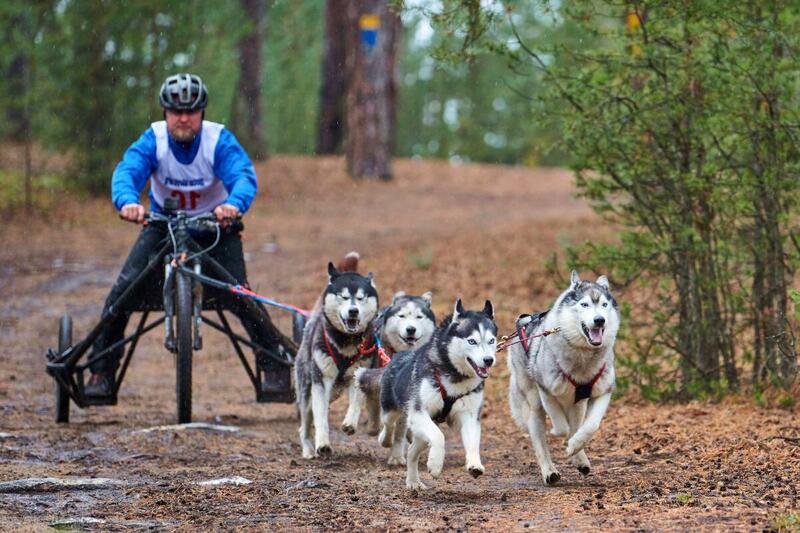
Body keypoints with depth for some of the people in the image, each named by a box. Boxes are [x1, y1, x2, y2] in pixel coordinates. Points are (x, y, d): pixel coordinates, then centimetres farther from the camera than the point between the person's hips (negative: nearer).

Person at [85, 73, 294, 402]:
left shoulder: (219, 141, -20)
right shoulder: (153, 140, -17)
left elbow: (244, 175, -34)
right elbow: (127, 171, -32)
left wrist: (234, 204, -58)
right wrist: (127, 201, -56)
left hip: (215, 225, -2)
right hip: (163, 224, 2)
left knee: (236, 294, -21)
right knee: (125, 287, -14)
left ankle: (277, 365, -6)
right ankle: (101, 371, -2)